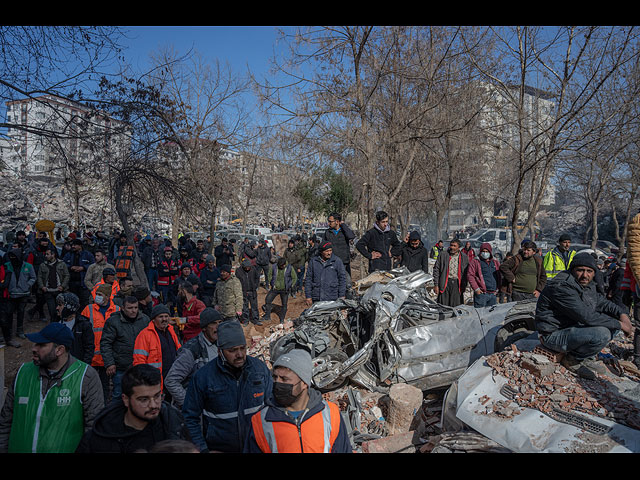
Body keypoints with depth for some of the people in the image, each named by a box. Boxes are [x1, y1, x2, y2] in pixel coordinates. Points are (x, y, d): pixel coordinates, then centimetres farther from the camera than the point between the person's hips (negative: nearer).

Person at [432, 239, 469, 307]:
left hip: (457, 284, 1)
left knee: (456, 307, -1)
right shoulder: (442, 254, 4)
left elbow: (466, 273, 13)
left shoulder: (464, 258, 8)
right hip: (445, 283, -1)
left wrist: (464, 286, 6)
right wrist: (436, 285, -2)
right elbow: (436, 269, 3)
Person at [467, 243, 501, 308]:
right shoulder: (475, 261, 1)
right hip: (481, 293, -5)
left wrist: (498, 289, 9)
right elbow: (470, 275, -5)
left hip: (493, 294, 5)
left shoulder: (496, 263, 17)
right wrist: (476, 289, -10)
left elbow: (499, 277, 20)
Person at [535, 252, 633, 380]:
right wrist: (619, 324, -20)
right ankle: (572, 359, -4)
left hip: (573, 326, 10)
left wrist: (622, 314, -2)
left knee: (612, 323, 6)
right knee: (602, 334, -29)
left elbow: (601, 302, 18)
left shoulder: (587, 285, 5)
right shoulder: (562, 287, -27)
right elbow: (587, 316, -29)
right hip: (554, 335, -10)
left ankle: (587, 358, 9)